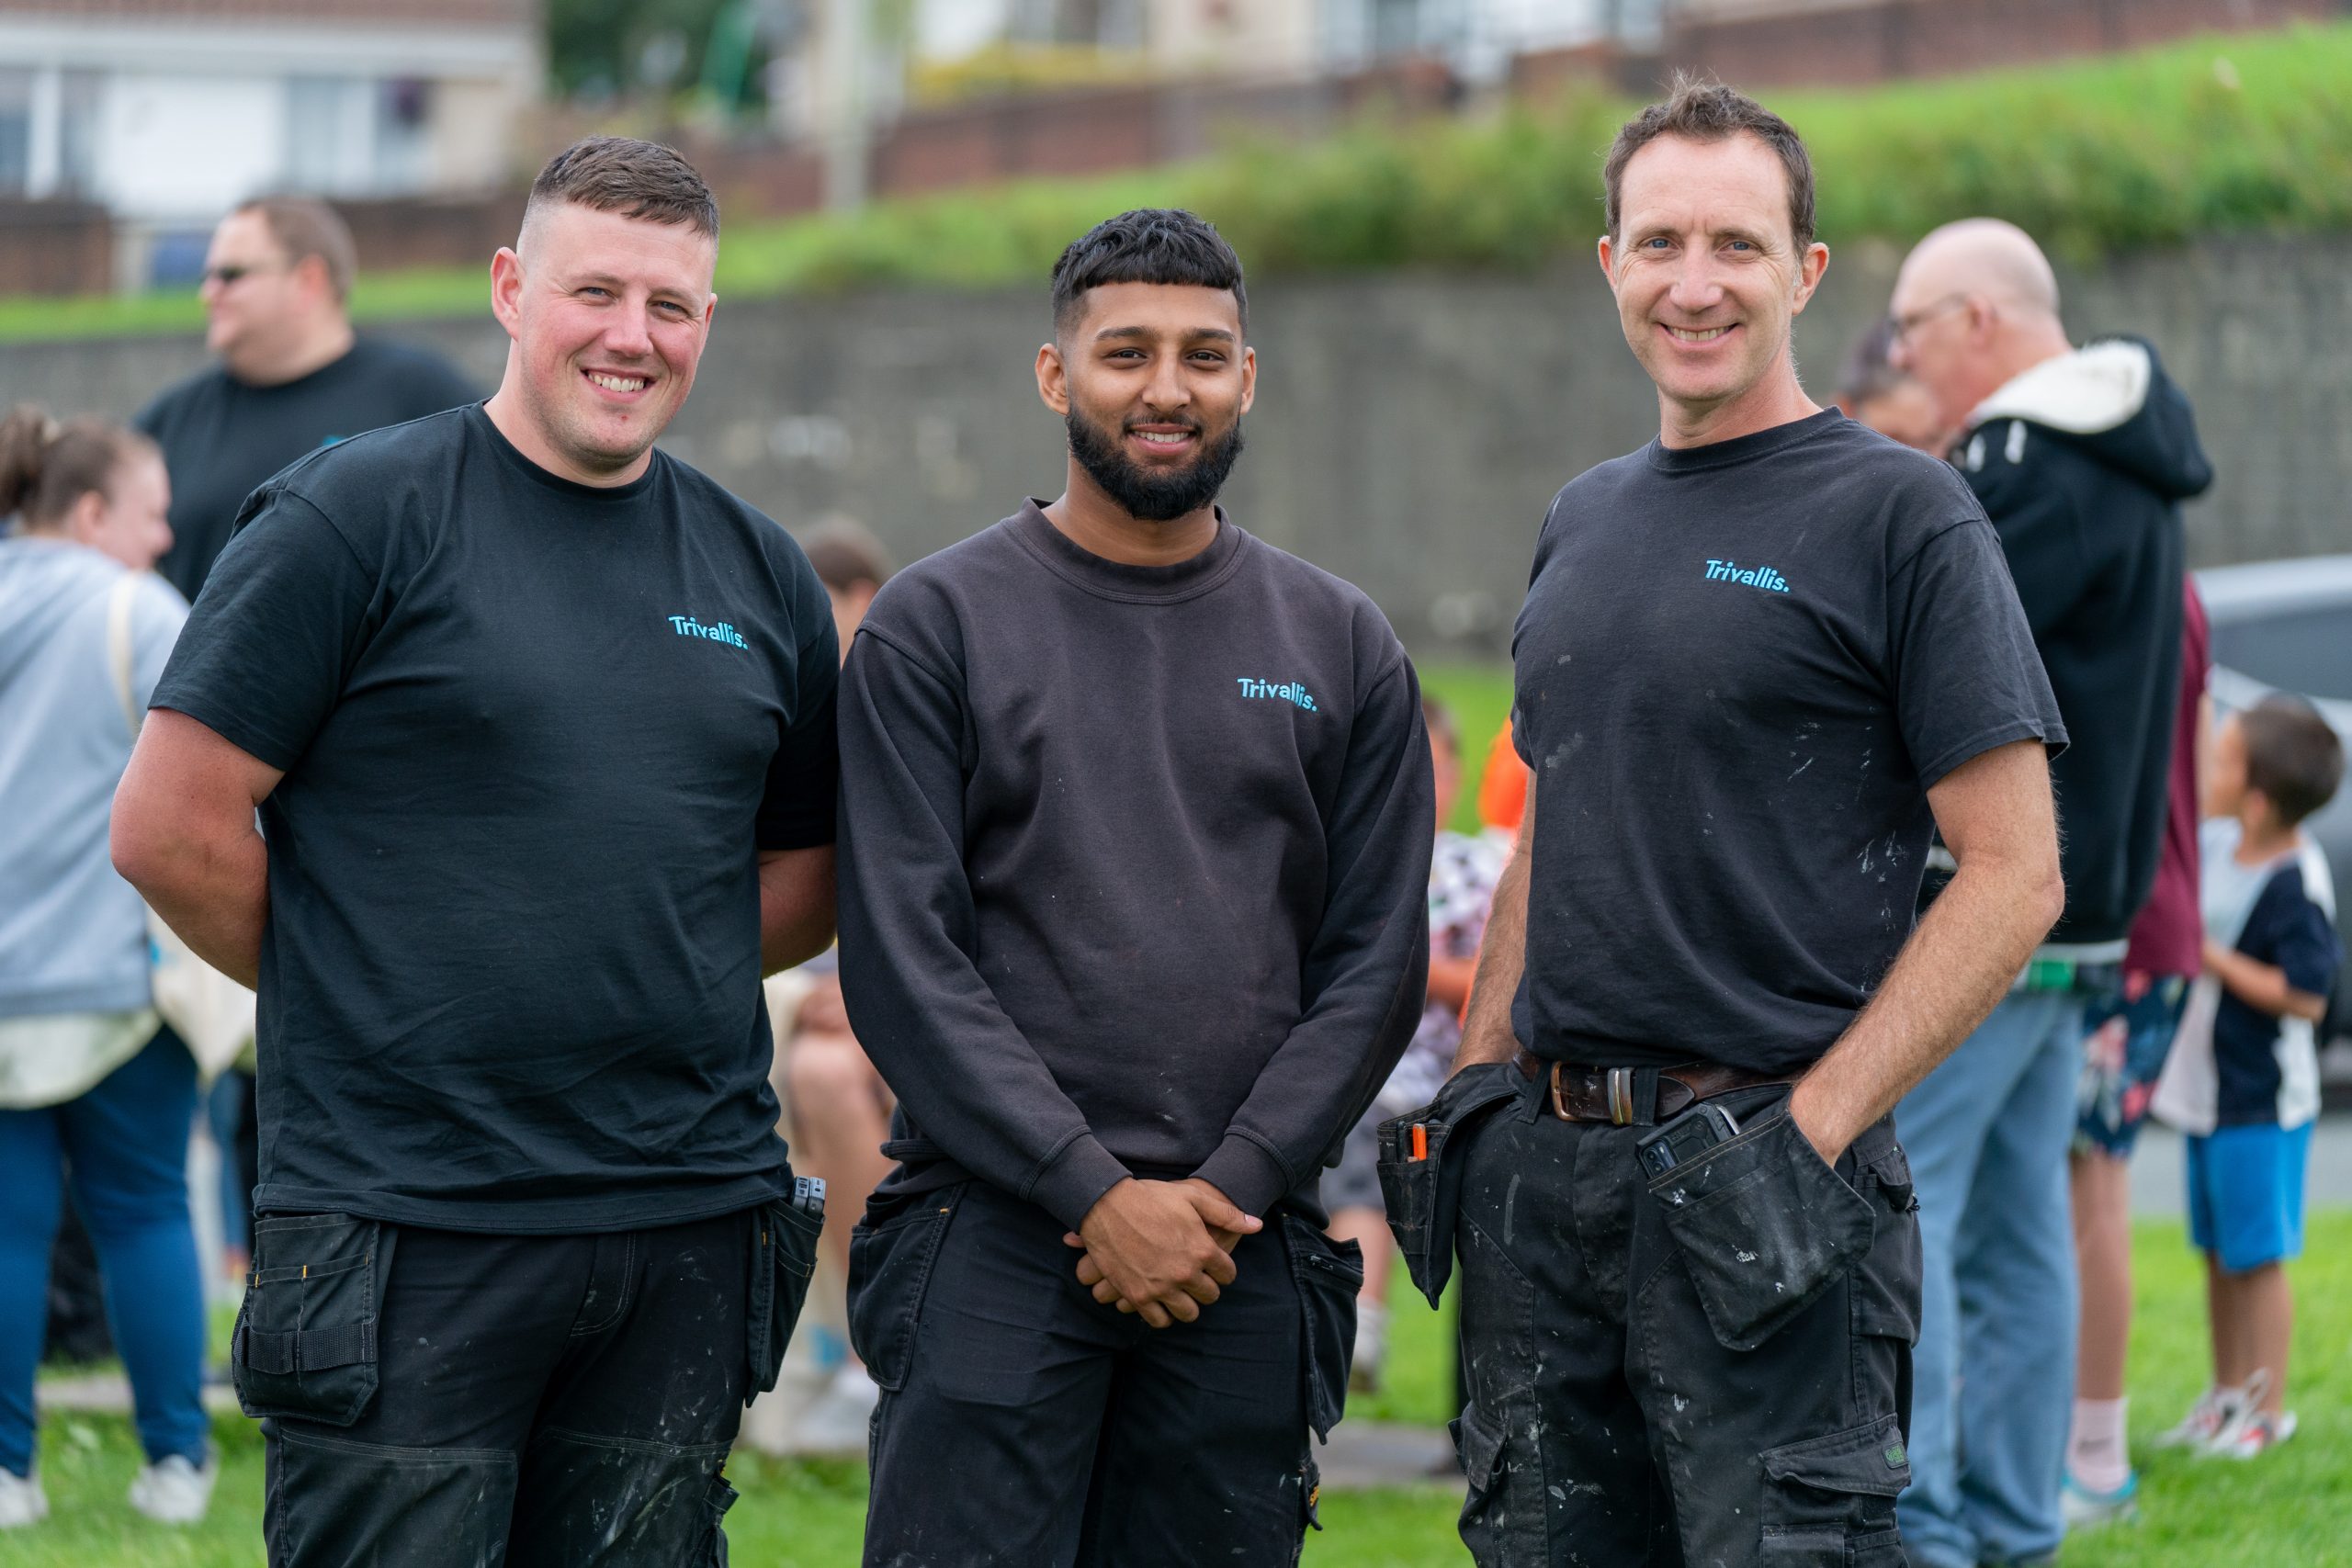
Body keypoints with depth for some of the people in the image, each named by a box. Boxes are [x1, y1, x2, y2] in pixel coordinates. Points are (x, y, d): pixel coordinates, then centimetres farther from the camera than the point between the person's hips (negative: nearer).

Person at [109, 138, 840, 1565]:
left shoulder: (761, 574, 13)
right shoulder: (359, 516, -4)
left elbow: (808, 875, 21)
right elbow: (170, 828, -6)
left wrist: (642, 992, 7)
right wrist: (362, 1003, 1)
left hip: (689, 1225, 5)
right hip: (404, 1224, -5)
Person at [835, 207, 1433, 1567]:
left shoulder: (1343, 648, 11)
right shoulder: (937, 624, 3)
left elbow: (1375, 965, 7)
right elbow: (903, 958, -4)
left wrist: (1229, 1188, -7)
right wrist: (1096, 1191, -11)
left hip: (1245, 1243, 3)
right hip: (993, 1232, -2)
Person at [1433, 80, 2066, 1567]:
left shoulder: (1900, 516, -5)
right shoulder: (1582, 522, 16)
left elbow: (2014, 877, -9)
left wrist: (1813, 1129, -16)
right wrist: (1478, 1080, 11)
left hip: (1758, 1176, -6)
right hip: (1544, 1168, 6)